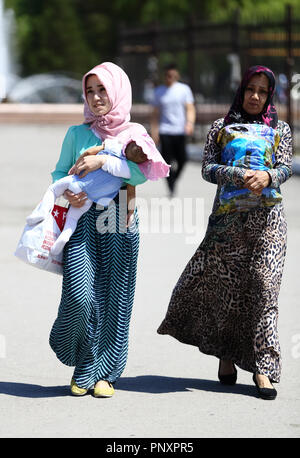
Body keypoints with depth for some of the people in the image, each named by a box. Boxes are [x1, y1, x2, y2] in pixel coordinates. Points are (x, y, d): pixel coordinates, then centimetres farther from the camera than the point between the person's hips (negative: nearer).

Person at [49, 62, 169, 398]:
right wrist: (67, 191, -8)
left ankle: (104, 372, 11)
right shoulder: (77, 134, 13)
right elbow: (59, 171, 13)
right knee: (80, 293, -14)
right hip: (84, 218, 0)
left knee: (115, 297, -1)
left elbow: (142, 172, -6)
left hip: (120, 222, 0)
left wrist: (104, 161, -16)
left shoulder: (135, 133, 9)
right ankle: (82, 369, 7)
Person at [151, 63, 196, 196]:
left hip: (180, 130, 0)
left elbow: (190, 109, 1)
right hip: (164, 131, 0)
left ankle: (174, 179, 24)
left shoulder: (184, 89, 6)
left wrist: (190, 122, -17)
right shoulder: (159, 91, 10)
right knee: (167, 161, -10)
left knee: (182, 160, -5)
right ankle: (171, 189, -4)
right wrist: (154, 131, 5)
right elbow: (155, 113, 13)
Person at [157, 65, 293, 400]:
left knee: (263, 286, -9)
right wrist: (238, 175, -17)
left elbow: (285, 168, 2)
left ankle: (262, 367, -8)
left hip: (266, 218, 0)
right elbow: (208, 168, 1)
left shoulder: (280, 130, 13)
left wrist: (267, 177, -21)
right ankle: (226, 353, 18)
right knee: (221, 284, -2)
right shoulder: (221, 127, 11)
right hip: (228, 218, 0)